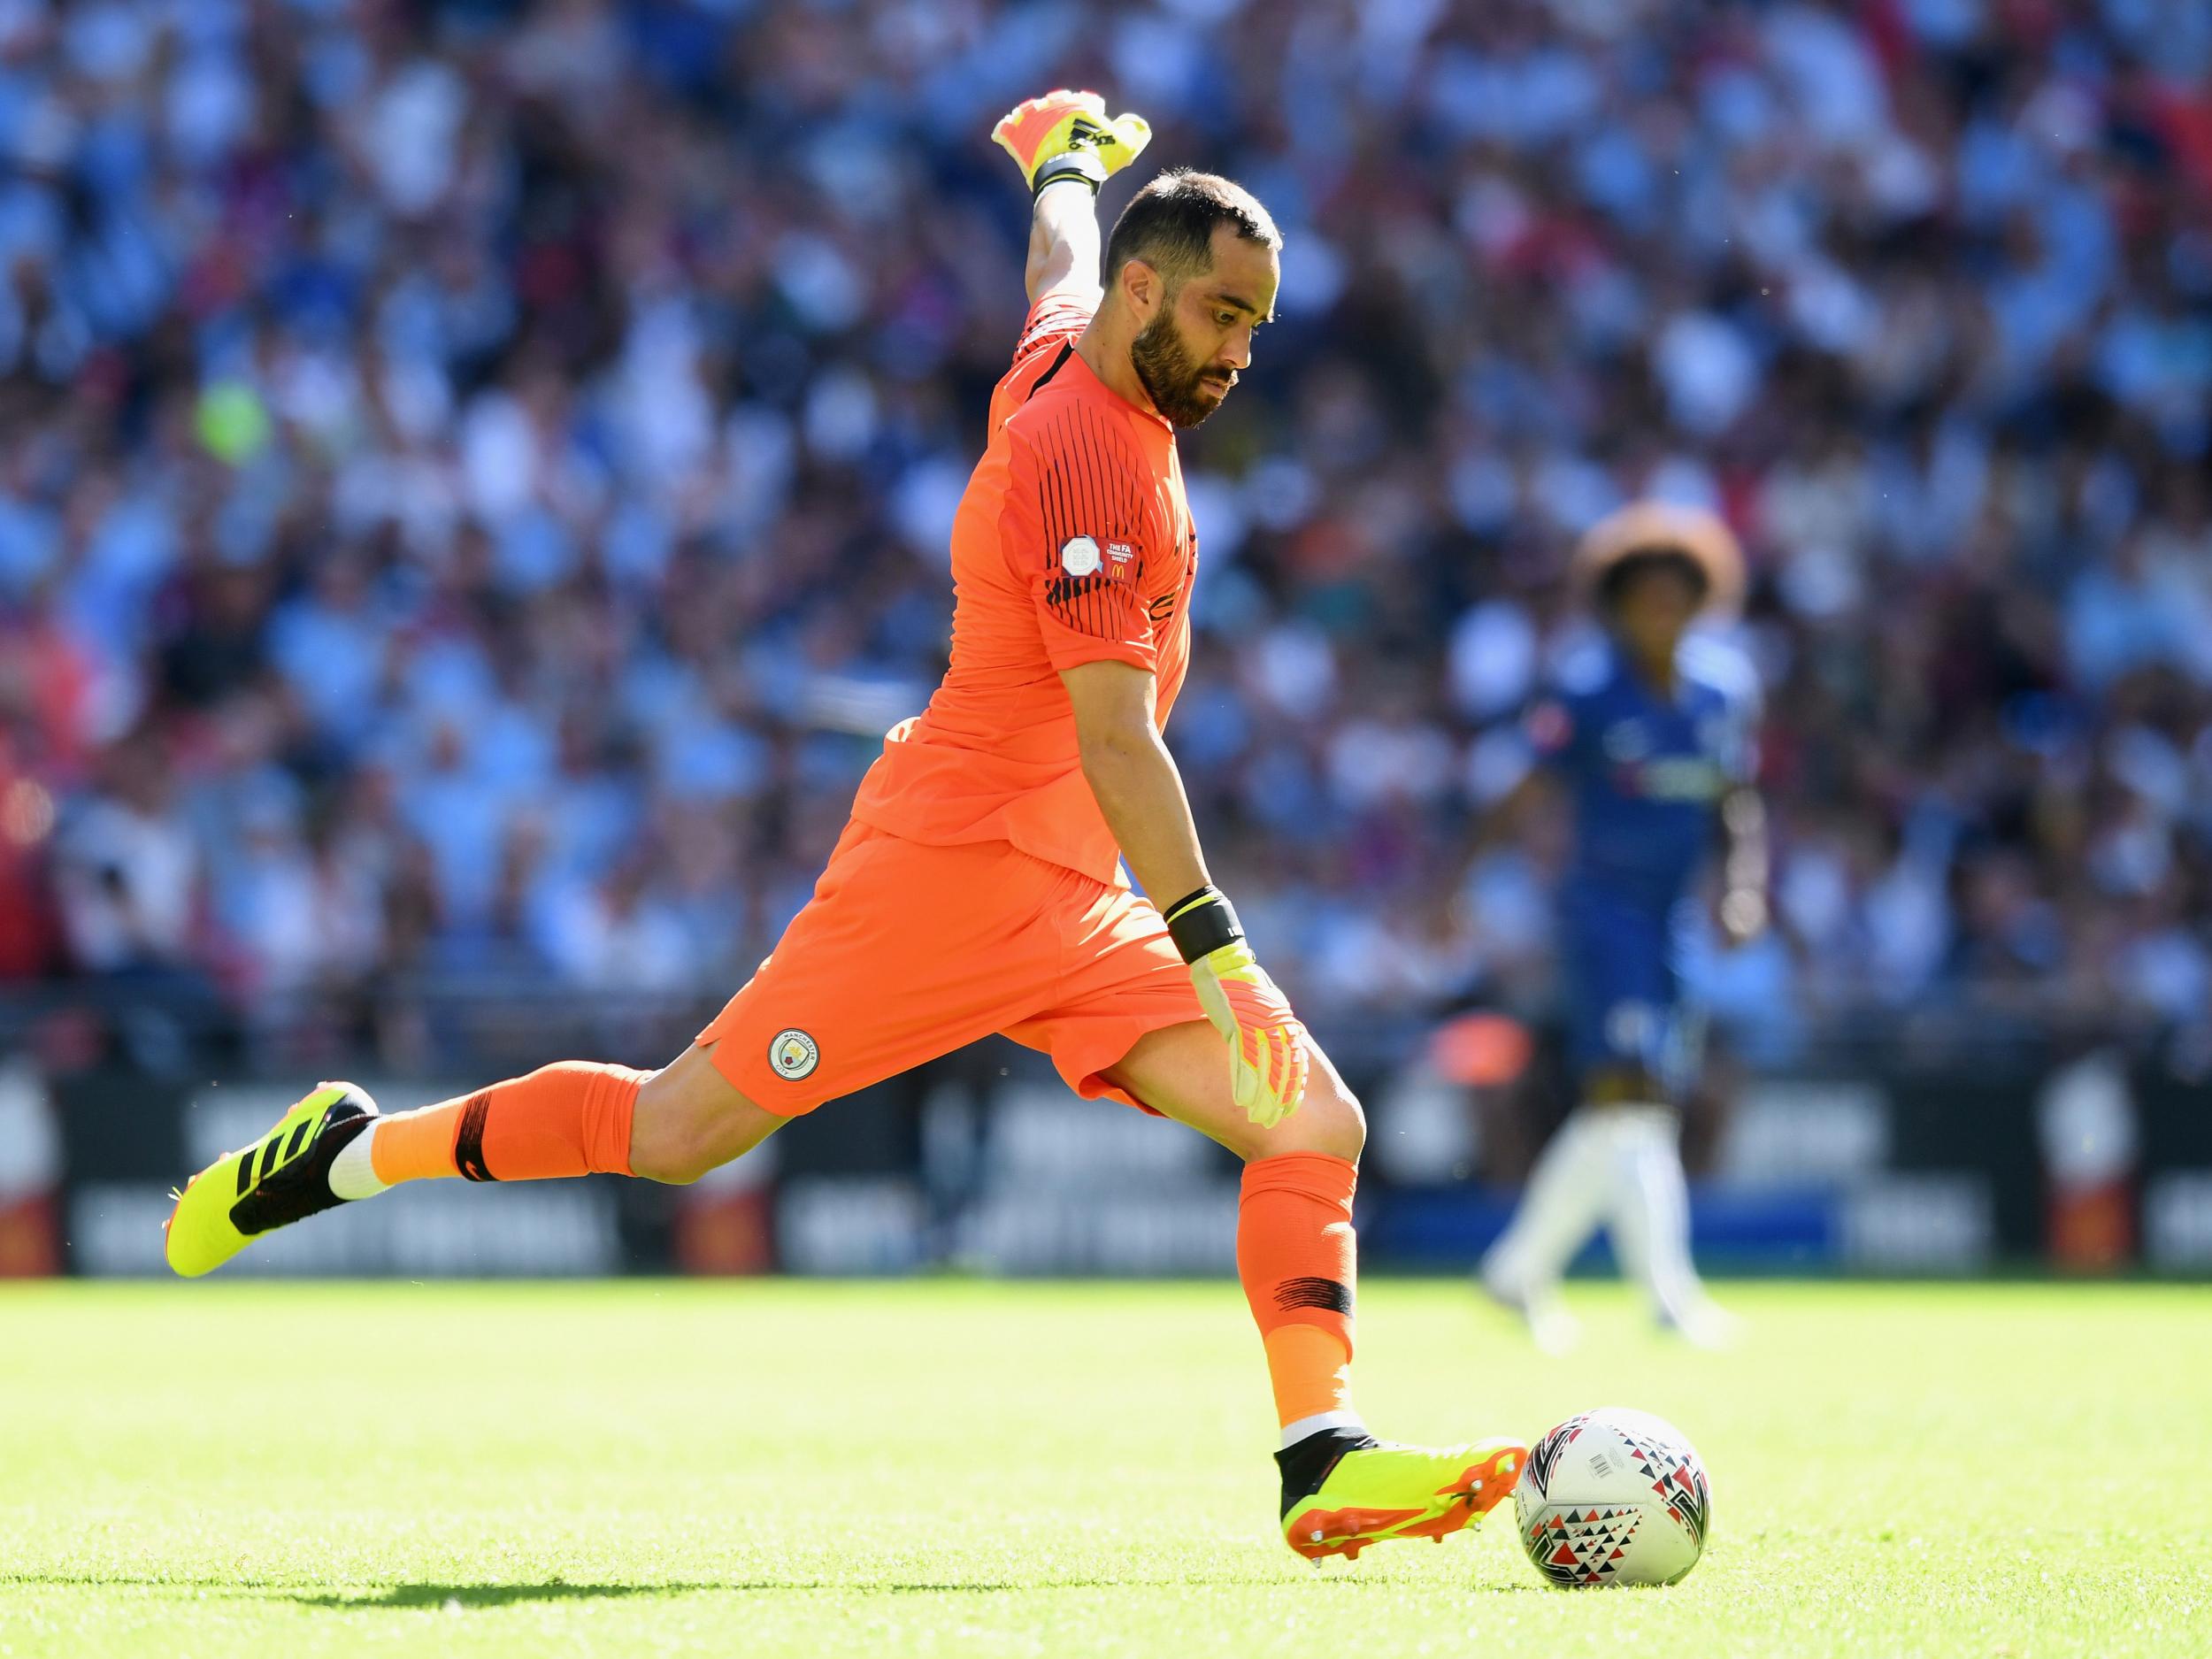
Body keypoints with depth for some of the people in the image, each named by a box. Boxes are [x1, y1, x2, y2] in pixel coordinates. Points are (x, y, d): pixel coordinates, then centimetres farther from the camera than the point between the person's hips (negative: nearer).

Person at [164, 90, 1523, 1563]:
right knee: (677, 1136, -4)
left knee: (1318, 1124, -5)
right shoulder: (1085, 453, -18)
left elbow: (1061, 260, 36)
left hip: (1063, 905, 10)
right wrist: (1211, 942, -29)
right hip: (951, 864, -10)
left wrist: (1068, 159, 58)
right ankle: (352, 1154, 16)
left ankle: (1327, 1459, -15)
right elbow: (1113, 737, -25)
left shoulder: (1064, 359, 10)